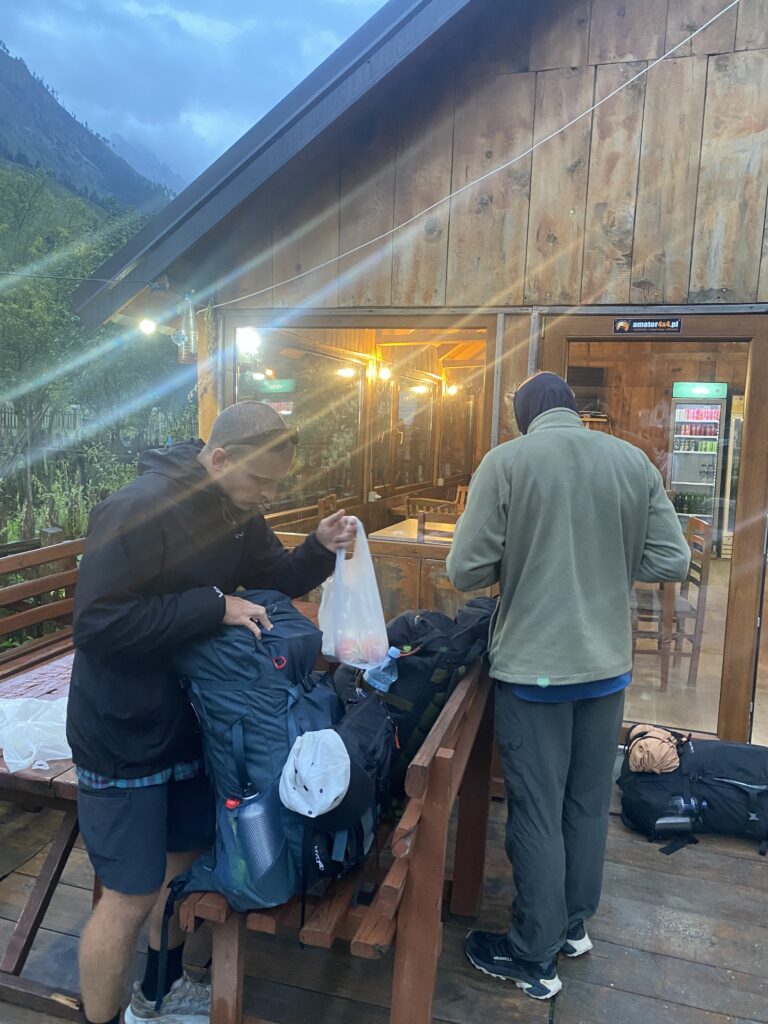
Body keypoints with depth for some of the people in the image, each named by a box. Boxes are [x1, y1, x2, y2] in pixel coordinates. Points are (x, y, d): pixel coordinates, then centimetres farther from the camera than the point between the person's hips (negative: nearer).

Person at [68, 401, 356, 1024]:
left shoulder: (237, 511, 0)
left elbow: (273, 579, 10)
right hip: (123, 735, -8)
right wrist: (213, 606, -29)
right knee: (130, 897, 4)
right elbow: (97, 624, -28)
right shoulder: (138, 510, -25)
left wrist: (320, 549, -10)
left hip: (188, 721, 8)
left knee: (184, 859, 22)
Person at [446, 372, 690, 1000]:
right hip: (608, 662, 4)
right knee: (589, 802, 20)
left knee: (537, 811, 9)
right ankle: (574, 926, 40)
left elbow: (466, 572, -14)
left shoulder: (506, 461, -12)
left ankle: (535, 957, 26)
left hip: (532, 665, -4)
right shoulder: (635, 462, -2)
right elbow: (672, 562, -1)